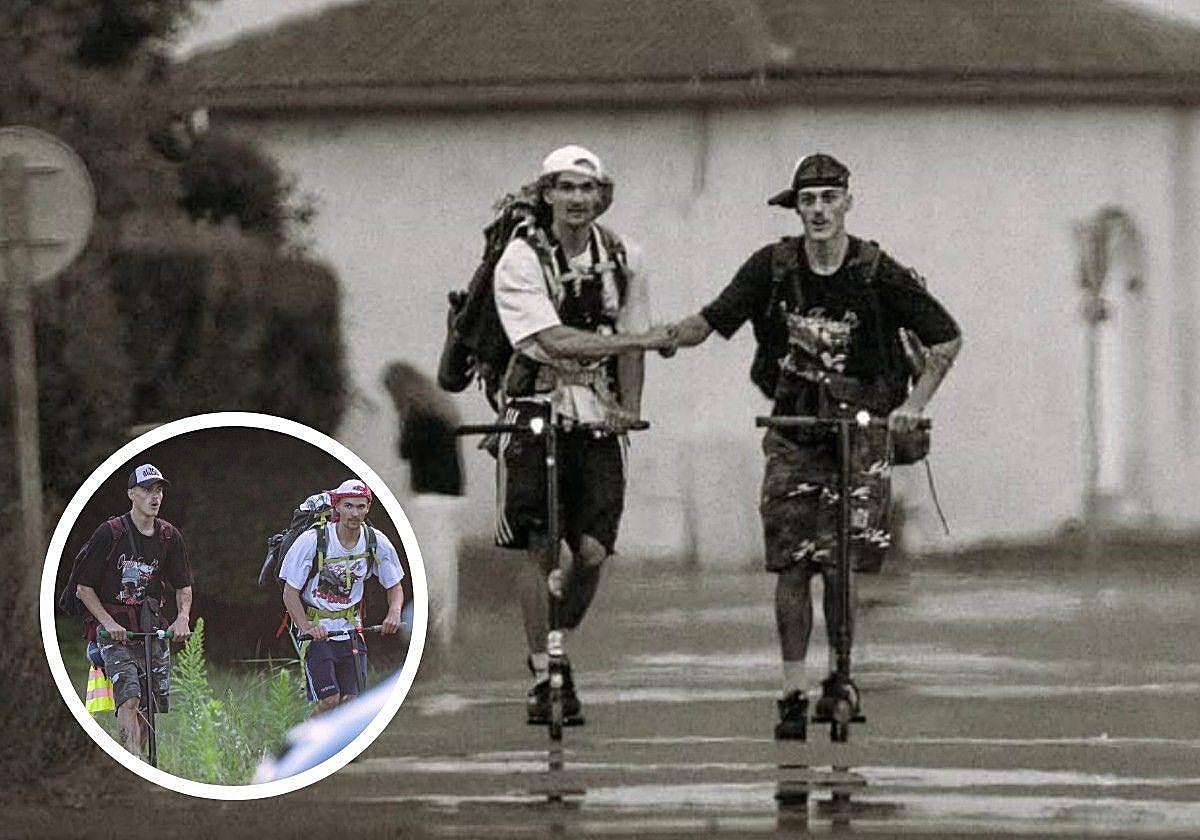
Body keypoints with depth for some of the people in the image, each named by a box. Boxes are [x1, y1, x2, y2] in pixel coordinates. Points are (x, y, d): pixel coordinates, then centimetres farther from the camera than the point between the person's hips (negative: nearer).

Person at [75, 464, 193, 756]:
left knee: (153, 702, 3)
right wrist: (108, 622, -17)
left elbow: (183, 586, 14)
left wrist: (183, 617, -6)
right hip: (114, 628, -5)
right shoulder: (110, 533, -8)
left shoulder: (169, 536, 6)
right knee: (130, 699, -21)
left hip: (152, 626, 5)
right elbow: (84, 587, -5)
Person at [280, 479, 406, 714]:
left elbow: (395, 586, 8)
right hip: (316, 629, -4)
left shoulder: (377, 543, -6)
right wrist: (307, 628, -25)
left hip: (350, 630, 4)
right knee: (329, 700, -16)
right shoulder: (312, 541, -17)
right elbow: (290, 592, -12)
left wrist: (394, 612, -13)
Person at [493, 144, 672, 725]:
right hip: (537, 410, -3)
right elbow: (553, 341, -21)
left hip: (598, 420, 3)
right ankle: (542, 675, 2)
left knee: (591, 552, -4)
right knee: (539, 549, -7)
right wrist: (640, 339, -26)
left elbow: (628, 349, 10)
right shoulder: (521, 261, -10)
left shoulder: (623, 261, 4)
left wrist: (629, 406, -4)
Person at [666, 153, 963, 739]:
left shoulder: (878, 274, -8)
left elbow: (946, 339, 1)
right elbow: (710, 322, -2)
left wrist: (915, 404, -8)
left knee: (841, 563, -7)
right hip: (793, 433, 2)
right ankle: (793, 695, 3)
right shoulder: (774, 267, -3)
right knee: (792, 565, -3)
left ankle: (841, 679, 12)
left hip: (860, 430, -2)